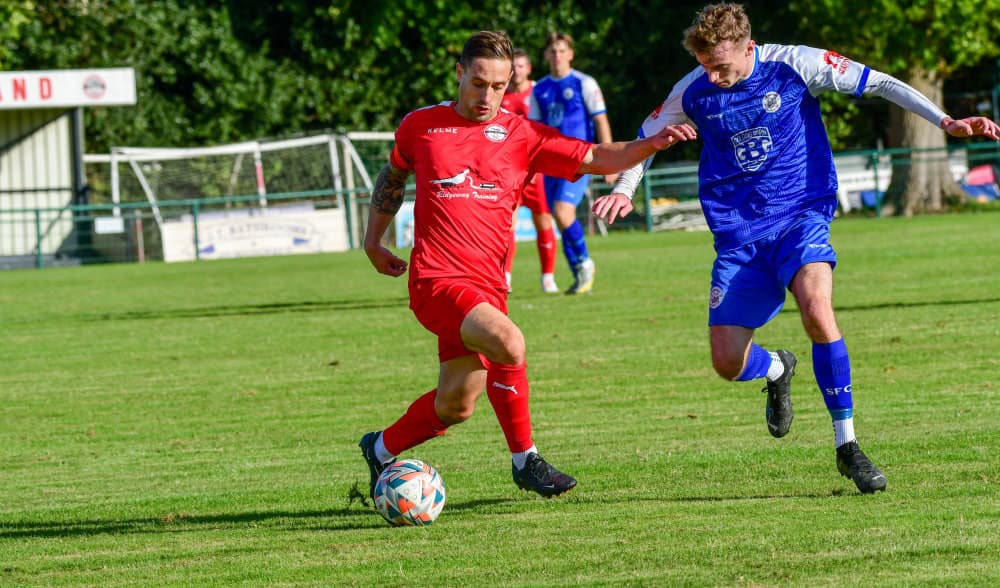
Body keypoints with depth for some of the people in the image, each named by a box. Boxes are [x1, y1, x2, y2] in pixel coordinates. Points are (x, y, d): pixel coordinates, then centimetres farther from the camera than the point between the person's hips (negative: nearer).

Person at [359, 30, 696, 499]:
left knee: (455, 407, 7)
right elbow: (393, 176, 23)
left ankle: (380, 450, 35)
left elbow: (598, 159, 2)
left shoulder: (522, 136, 6)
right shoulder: (420, 126, 3)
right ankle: (524, 461, -11)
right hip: (436, 279, -4)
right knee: (508, 343, -28)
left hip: (487, 283, 4)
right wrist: (372, 241, 23)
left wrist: (650, 144, -14)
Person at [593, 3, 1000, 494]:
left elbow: (877, 83, -5)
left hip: (800, 217, -3)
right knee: (727, 362, -5)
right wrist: (623, 191, -1)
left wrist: (945, 122, -11)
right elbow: (647, 138, 15)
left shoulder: (794, 66, -11)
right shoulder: (693, 93, -3)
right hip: (738, 236, 3)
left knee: (816, 309, -31)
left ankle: (847, 445, -19)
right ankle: (777, 370, 35)